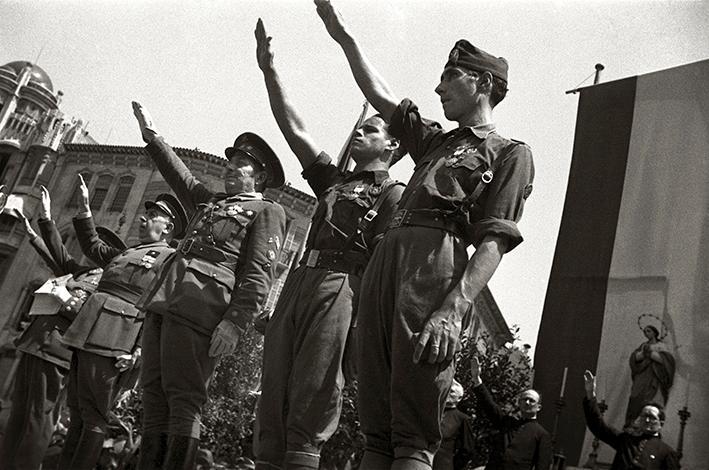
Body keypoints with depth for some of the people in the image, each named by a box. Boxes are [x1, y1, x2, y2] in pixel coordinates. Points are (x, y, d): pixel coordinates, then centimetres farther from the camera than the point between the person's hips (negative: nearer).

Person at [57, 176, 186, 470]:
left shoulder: (171, 259, -2)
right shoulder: (127, 253, 25)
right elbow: (92, 246, 41)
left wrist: (139, 350, -20)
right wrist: (85, 208, 30)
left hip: (111, 343, -8)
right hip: (87, 336, 8)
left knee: (93, 416, -6)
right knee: (78, 411, 12)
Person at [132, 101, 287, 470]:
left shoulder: (266, 212, 4)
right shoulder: (210, 202, 28)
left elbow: (258, 275, -6)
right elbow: (179, 174, 39)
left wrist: (235, 322, -17)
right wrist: (151, 135, 36)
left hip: (199, 308, -7)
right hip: (163, 302, 8)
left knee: (183, 399, -11)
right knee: (153, 395, 3)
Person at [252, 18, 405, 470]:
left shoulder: (392, 194, 6)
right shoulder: (334, 182, 26)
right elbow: (294, 128, 23)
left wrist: (362, 314, -18)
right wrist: (270, 69, 19)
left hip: (339, 288, -7)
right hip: (298, 283, 7)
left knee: (309, 405, -10)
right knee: (273, 397, 2)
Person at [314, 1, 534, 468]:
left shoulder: (511, 152, 8)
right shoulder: (436, 141, 31)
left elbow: (494, 241, -5)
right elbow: (380, 97, 33)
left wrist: (454, 309, -18)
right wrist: (346, 38, 29)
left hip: (437, 261, -7)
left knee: (413, 432, -10)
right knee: (376, 428, 3)